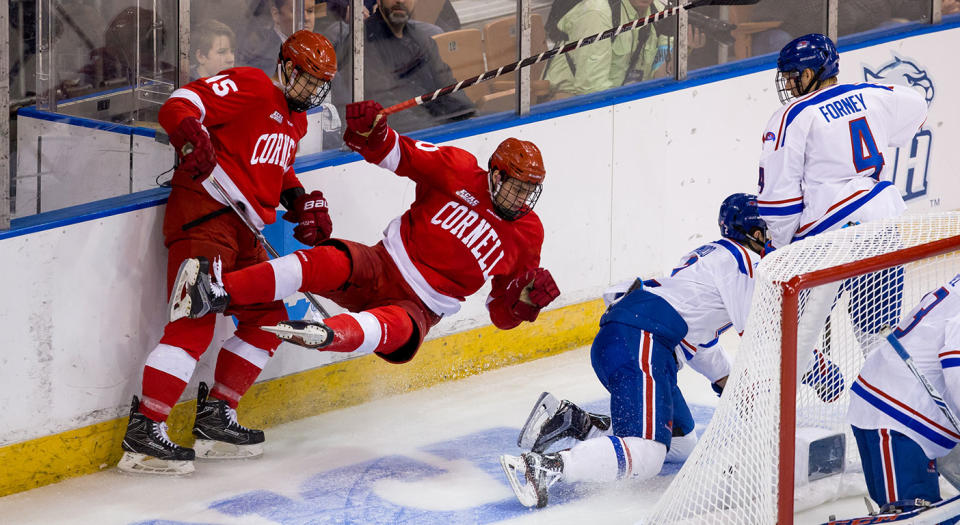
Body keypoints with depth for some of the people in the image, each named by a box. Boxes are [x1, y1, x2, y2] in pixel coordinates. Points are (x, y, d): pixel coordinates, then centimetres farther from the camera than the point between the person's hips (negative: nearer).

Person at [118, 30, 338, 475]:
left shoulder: (294, 121, 23)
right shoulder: (250, 87, -6)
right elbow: (179, 105, -15)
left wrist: (302, 201, 21)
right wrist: (192, 137, -36)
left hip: (243, 230, 10)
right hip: (203, 211, -10)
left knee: (269, 318, 13)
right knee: (196, 321, -19)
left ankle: (214, 417, 19)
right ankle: (143, 431, -20)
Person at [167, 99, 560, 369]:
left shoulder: (526, 238, 6)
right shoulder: (459, 172, 1)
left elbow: (503, 315, 12)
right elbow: (398, 154, -3)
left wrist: (526, 299, -11)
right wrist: (370, 131, -25)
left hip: (420, 306, 0)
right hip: (380, 266, 0)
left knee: (396, 331, -38)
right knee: (331, 263, -34)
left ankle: (327, 335, -71)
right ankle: (218, 293, -47)